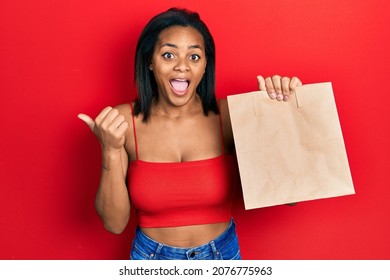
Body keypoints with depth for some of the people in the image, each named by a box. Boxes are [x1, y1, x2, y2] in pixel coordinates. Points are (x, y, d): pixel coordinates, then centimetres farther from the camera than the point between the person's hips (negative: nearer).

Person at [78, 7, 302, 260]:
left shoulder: (228, 115, -14)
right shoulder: (123, 122, -15)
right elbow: (115, 223, -14)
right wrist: (111, 150, -27)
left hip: (223, 253, 1)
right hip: (153, 257, 0)